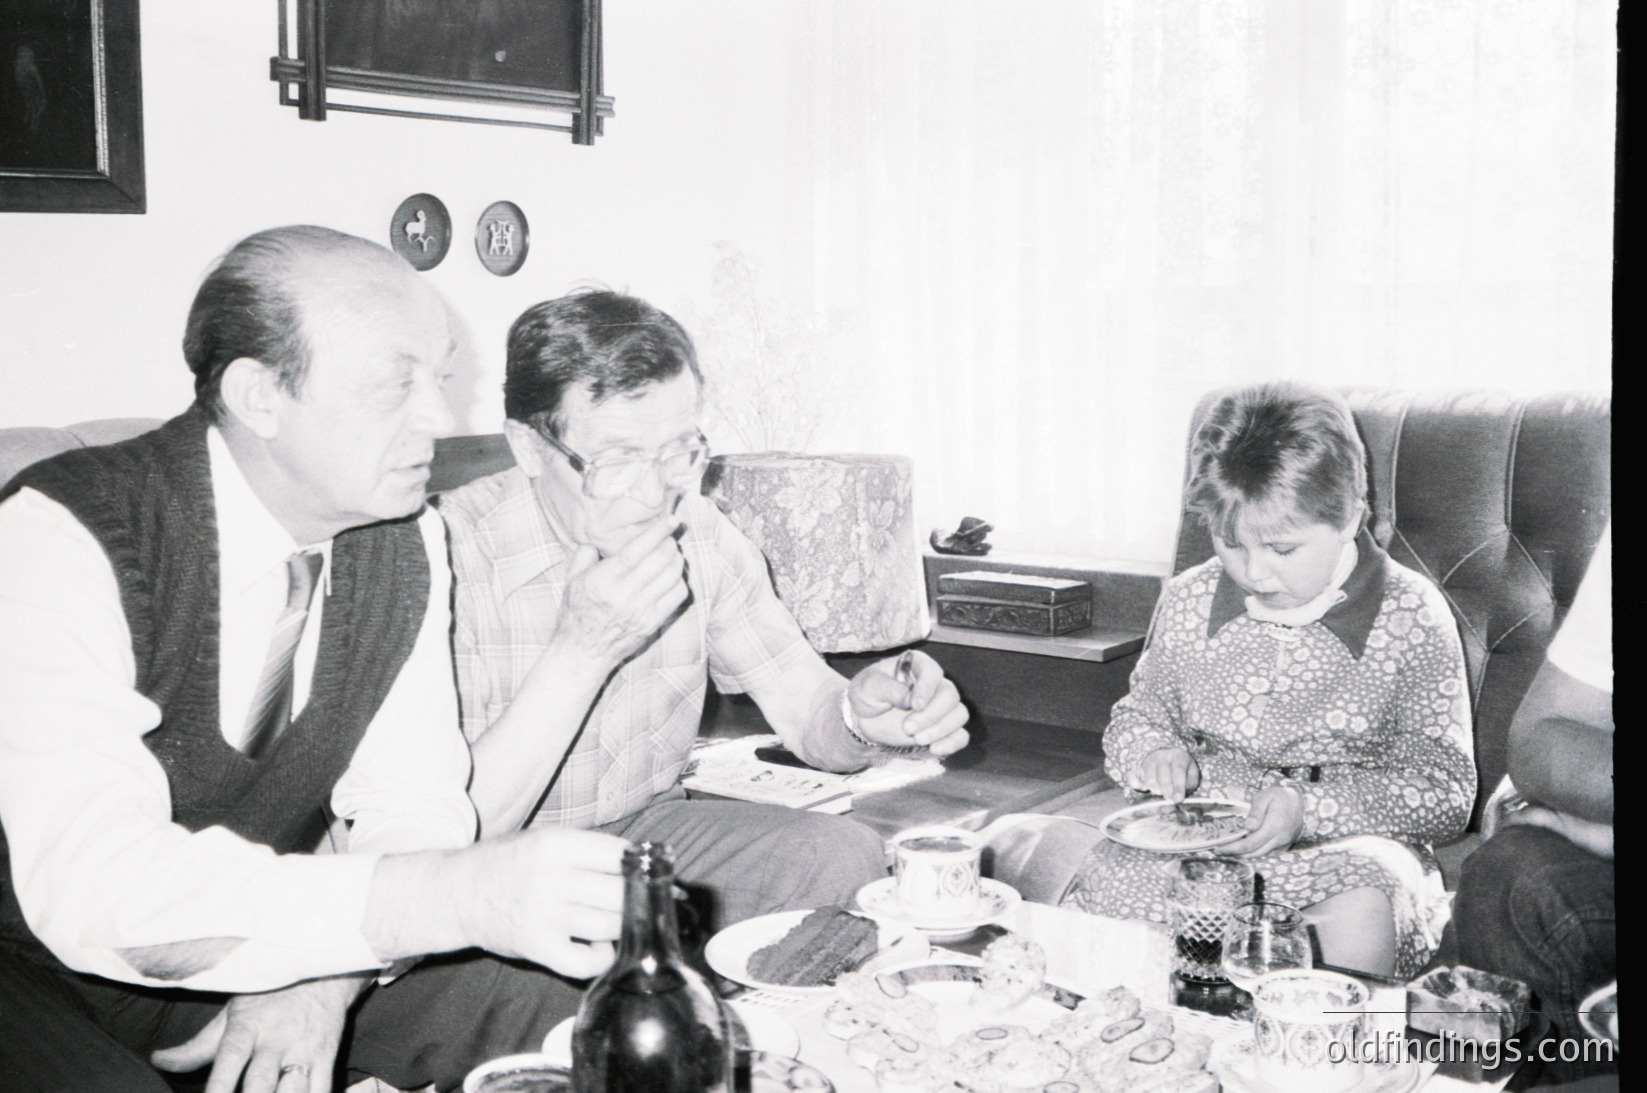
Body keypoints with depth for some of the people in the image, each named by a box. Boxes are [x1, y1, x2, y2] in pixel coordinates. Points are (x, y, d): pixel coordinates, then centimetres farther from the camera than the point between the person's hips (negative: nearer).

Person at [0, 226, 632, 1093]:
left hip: (265, 951, 5)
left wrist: (325, 977, -26)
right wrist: (451, 894, -45)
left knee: (567, 1008, -11)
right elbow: (93, 879, -35)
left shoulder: (406, 543, -5)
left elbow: (408, 802, -4)